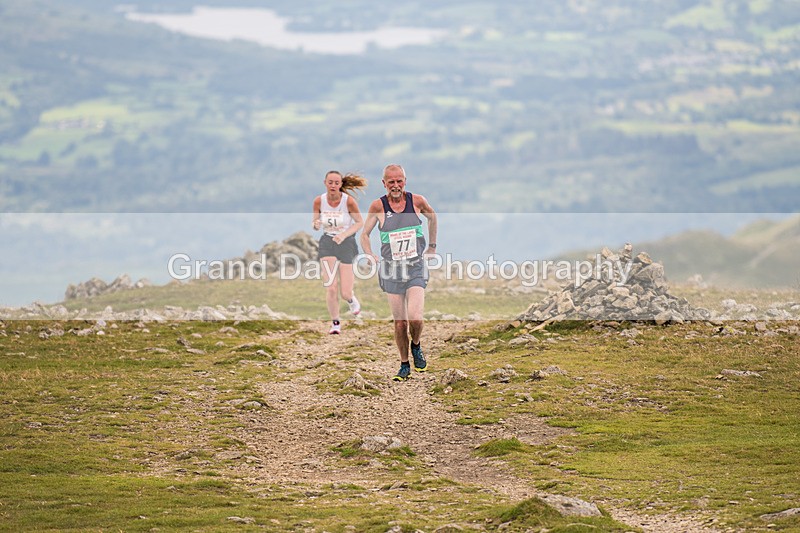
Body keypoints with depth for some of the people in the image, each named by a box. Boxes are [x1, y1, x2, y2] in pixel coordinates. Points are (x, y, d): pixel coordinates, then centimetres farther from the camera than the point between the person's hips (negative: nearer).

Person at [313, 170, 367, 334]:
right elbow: (315, 222, 7)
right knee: (331, 288, -13)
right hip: (327, 242, 1)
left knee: (345, 293, -3)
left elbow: (360, 222, -2)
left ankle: (351, 299, 36)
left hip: (346, 242, -1)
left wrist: (343, 235, -17)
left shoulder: (348, 201, -13)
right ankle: (335, 322, 8)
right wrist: (316, 225, -18)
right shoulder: (319, 201, -6)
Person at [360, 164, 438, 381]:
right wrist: (370, 256, -9)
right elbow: (365, 234, 6)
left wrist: (432, 245, 21)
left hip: (416, 269, 0)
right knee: (399, 323, 2)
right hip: (391, 271, 0)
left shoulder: (417, 201, -4)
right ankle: (404, 365, 20)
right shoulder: (378, 206, -5)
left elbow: (432, 216, 18)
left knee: (415, 318, -16)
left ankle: (416, 347, 15)